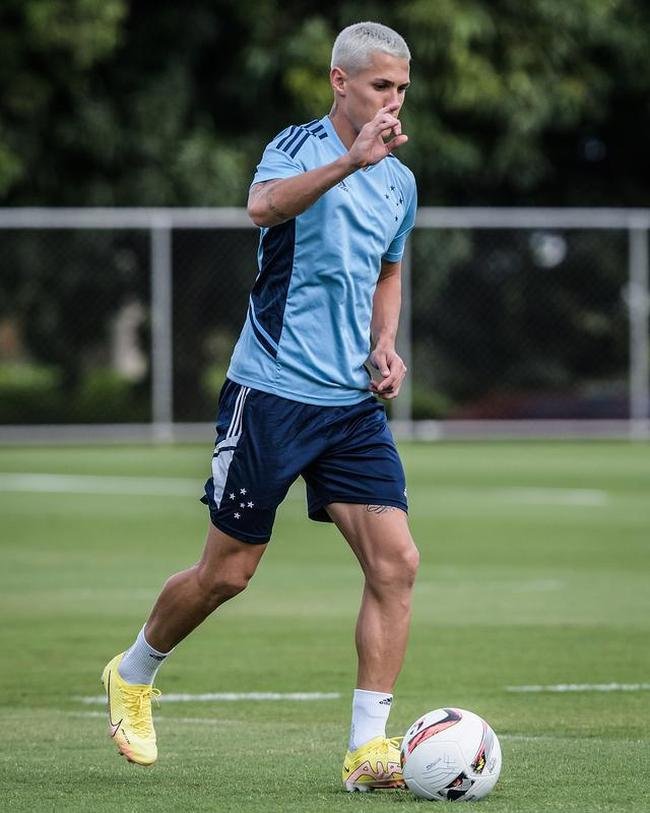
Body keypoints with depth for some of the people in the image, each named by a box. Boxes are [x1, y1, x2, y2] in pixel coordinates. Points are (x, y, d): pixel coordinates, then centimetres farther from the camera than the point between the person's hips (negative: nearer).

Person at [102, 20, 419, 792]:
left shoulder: (400, 182, 11)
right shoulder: (298, 147, -9)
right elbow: (265, 206, -33)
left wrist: (384, 346, 11)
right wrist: (349, 161, -46)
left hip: (353, 403, 6)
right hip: (271, 389, -6)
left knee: (396, 561, -10)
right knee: (227, 571, 3)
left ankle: (368, 749, -7)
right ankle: (133, 674, 31)